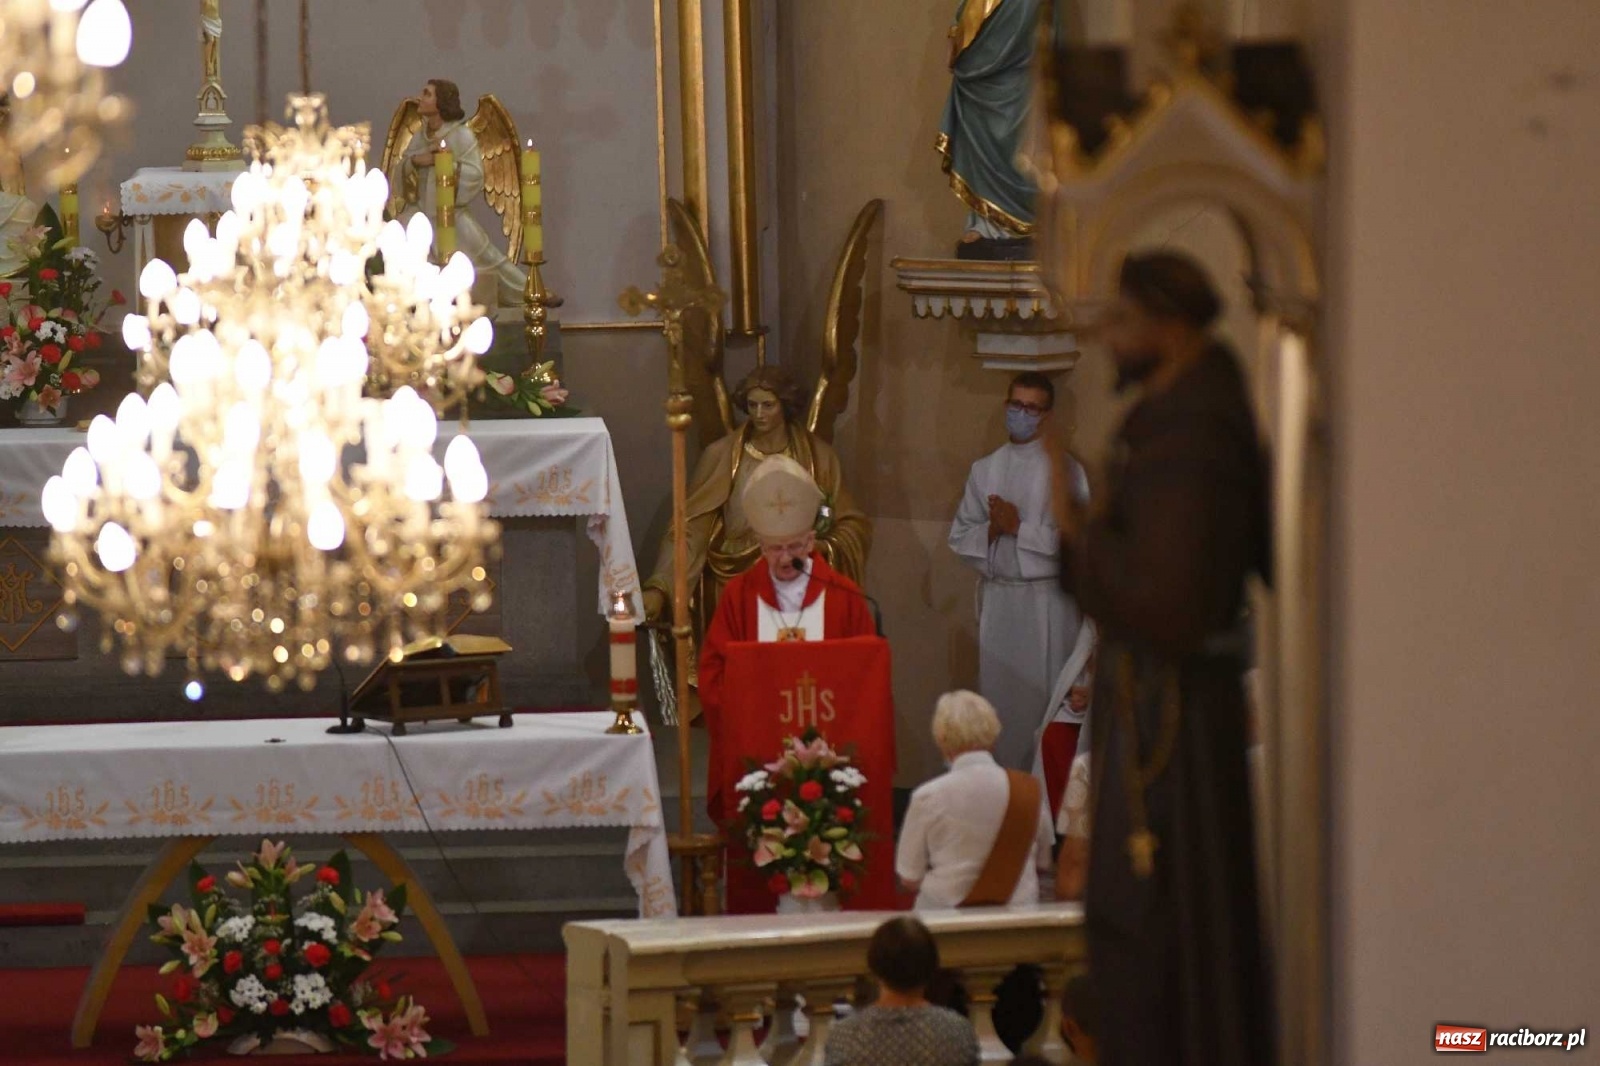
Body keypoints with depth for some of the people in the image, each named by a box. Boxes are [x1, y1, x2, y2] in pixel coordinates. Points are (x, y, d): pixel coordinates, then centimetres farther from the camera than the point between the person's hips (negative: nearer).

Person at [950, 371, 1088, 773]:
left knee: (1044, 698, -6)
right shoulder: (984, 470, 14)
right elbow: (960, 537, 13)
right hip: (997, 599, 4)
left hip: (1047, 600, -4)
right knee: (998, 694, 5)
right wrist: (991, 529, -7)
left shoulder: (1065, 471, -1)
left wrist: (1018, 527, -11)